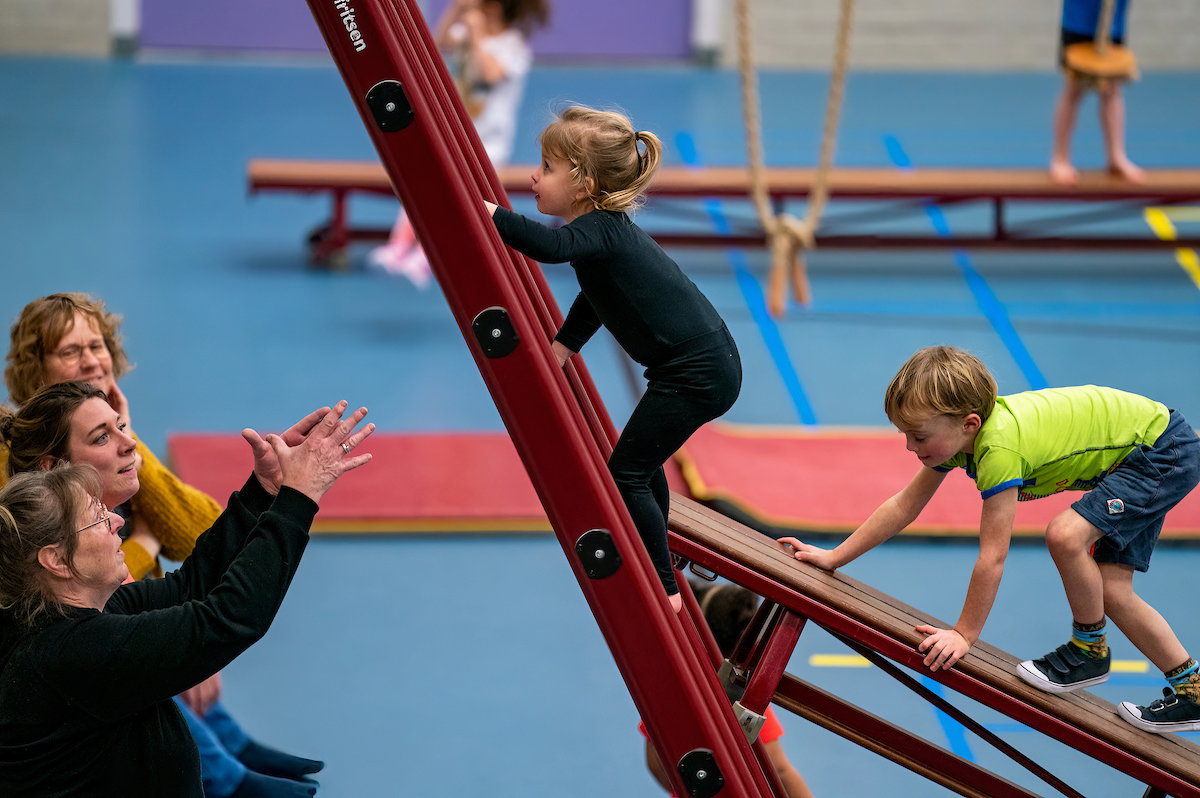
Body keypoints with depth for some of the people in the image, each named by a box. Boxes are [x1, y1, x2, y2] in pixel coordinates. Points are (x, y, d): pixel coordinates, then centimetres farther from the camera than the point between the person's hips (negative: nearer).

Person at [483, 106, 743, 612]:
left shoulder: (600, 230, -20)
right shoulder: (605, 227, 11)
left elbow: (552, 246, -43)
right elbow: (593, 302, 24)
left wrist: (484, 211, -39)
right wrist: (556, 353, 18)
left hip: (696, 373, -10)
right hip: (706, 362, 10)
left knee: (626, 474, -3)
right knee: (643, 464, 25)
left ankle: (663, 590, 5)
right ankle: (652, 569, 41)